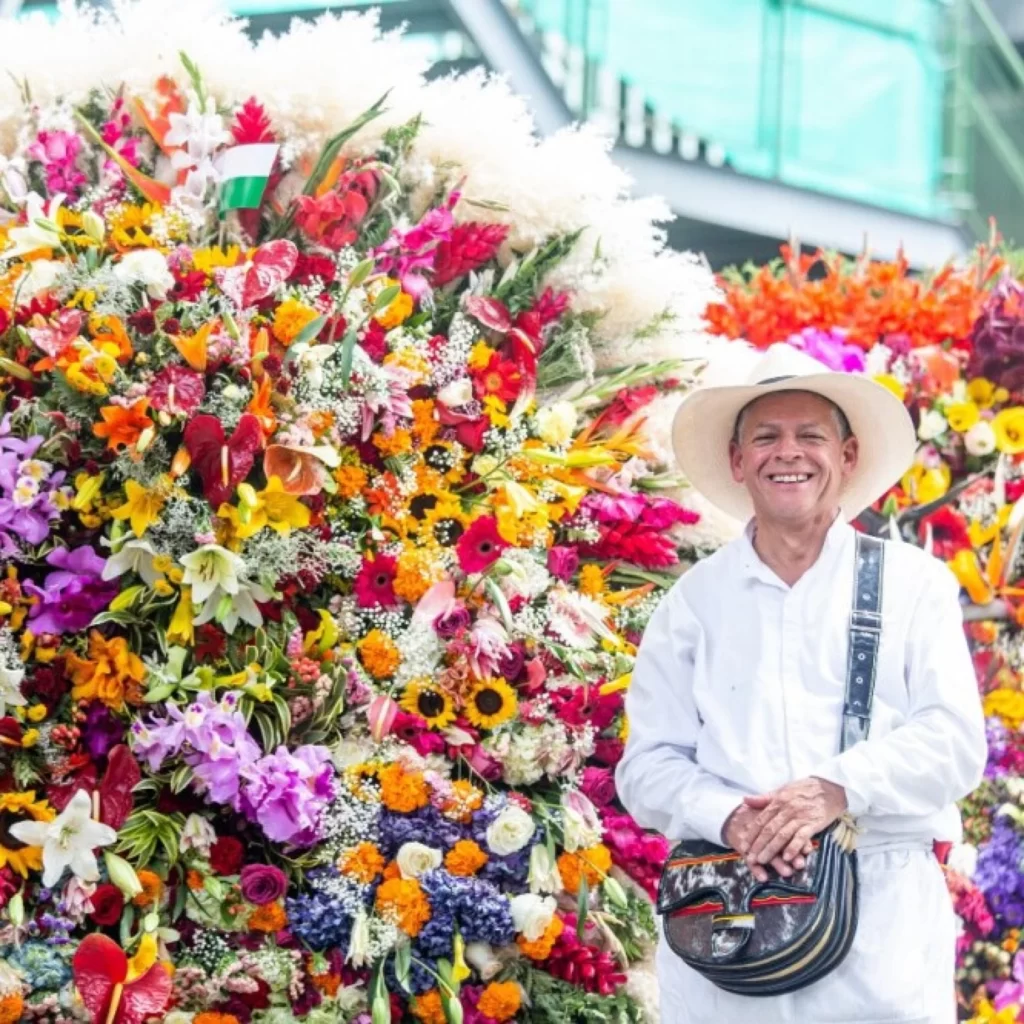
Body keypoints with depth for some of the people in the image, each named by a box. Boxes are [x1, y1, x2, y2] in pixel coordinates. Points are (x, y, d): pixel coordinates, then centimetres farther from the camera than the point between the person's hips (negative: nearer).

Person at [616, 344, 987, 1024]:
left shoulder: (914, 584, 9)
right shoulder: (694, 601, 12)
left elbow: (953, 740, 1)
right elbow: (648, 764, 7)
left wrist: (838, 789, -16)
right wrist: (729, 818, -14)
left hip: (881, 912, -1)